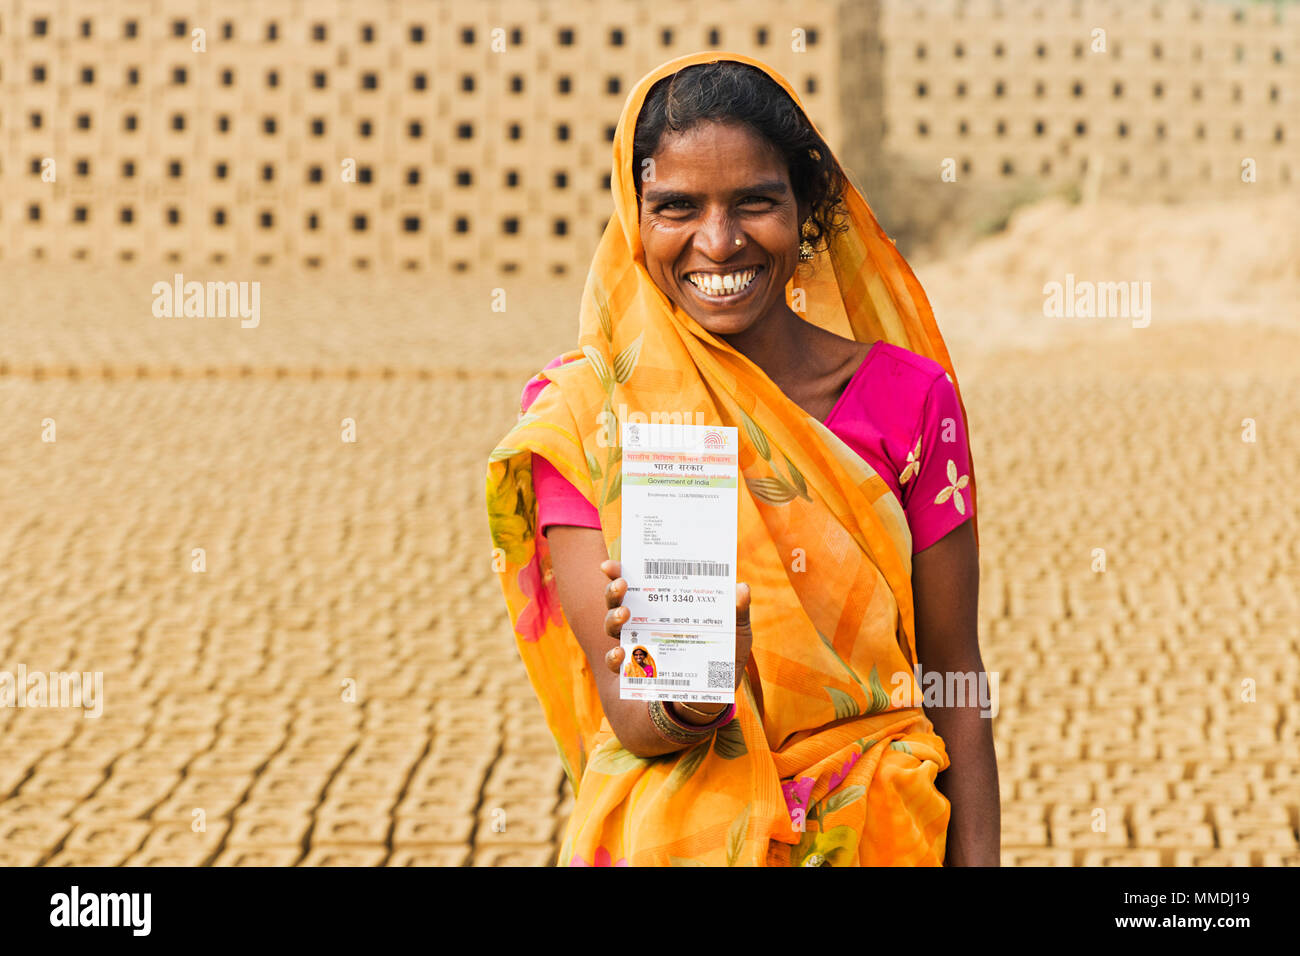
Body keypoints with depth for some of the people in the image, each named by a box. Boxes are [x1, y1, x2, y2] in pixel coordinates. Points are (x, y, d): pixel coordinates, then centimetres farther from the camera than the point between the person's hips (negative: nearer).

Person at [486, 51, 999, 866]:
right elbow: (629, 718, -16)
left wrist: (977, 859, -11)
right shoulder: (579, 416, -11)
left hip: (879, 831, 1)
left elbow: (954, 677, -3)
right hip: (669, 839, -1)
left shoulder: (908, 398, -7)